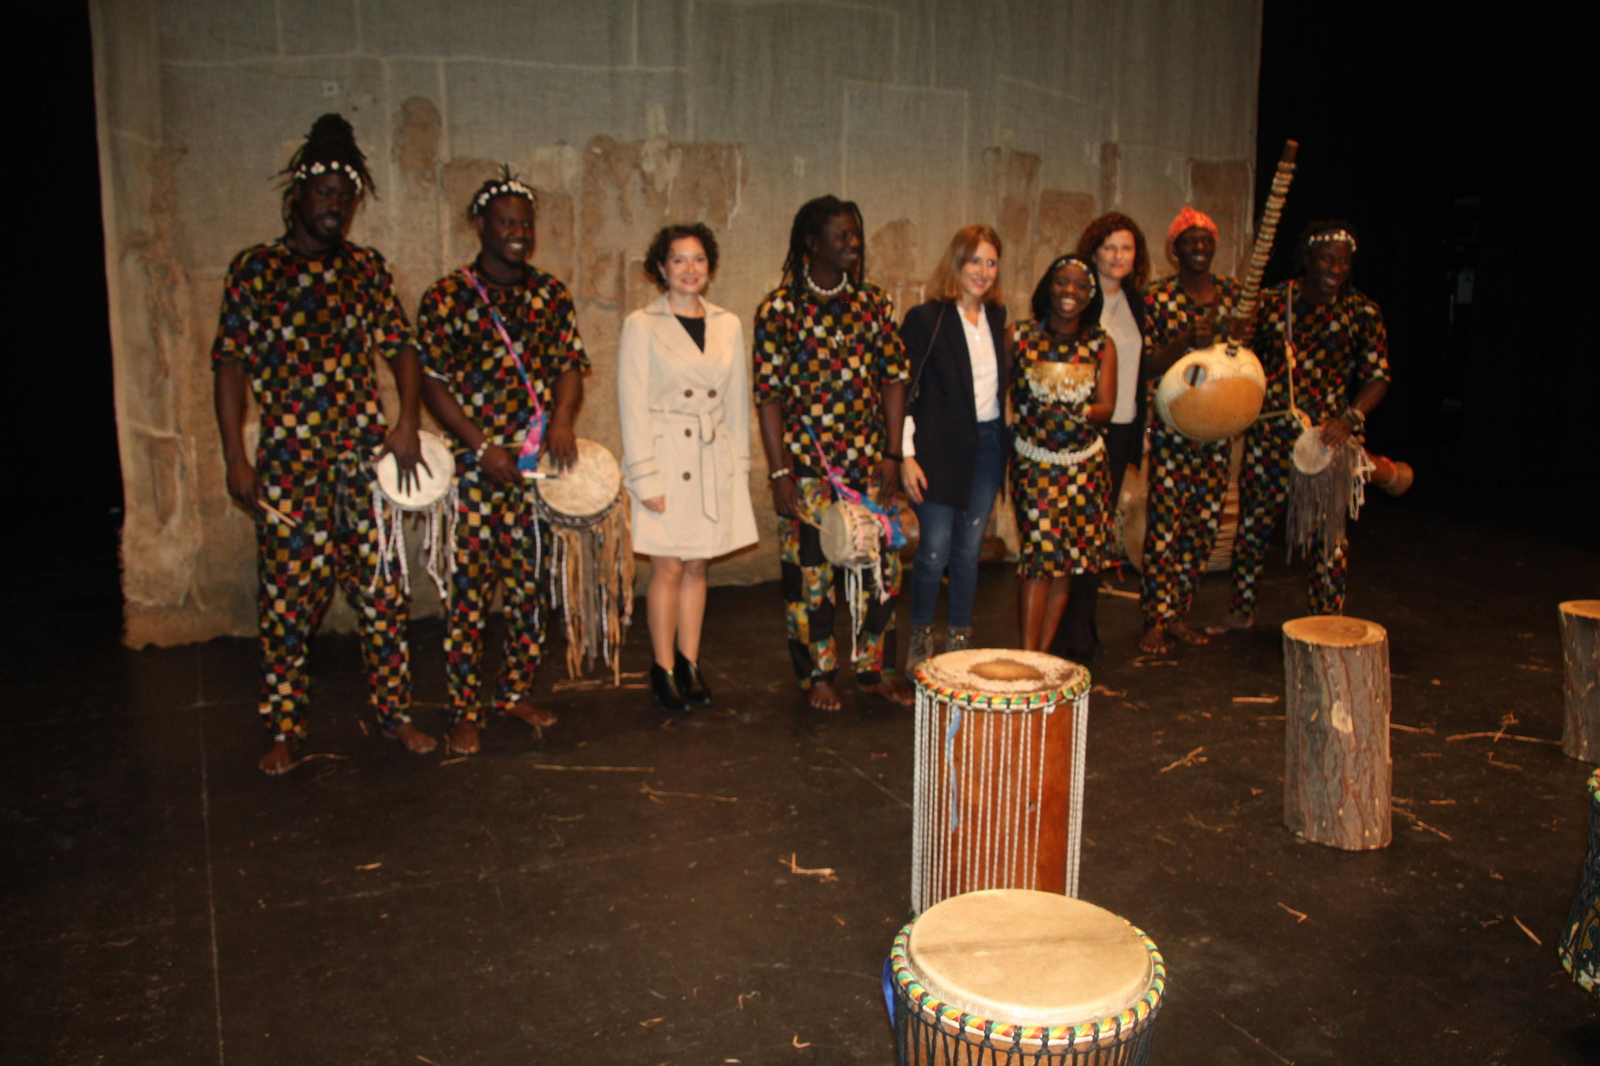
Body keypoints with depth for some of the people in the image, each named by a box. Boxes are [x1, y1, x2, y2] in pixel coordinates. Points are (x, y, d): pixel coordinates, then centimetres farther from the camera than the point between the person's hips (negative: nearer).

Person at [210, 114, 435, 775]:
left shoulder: (367, 269, 11)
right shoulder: (255, 269, 4)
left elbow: (401, 347, 10)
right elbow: (231, 362, 1)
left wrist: (407, 422, -5)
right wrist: (234, 457, -6)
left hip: (367, 454, 2)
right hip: (289, 460, -2)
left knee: (382, 590, 5)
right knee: (288, 596, 1)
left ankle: (393, 713, 18)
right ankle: (285, 730, 14)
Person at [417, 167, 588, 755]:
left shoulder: (550, 294, 10)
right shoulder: (447, 296, -1)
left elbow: (571, 364, 8)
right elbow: (432, 382, -4)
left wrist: (561, 419, -12)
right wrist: (483, 446, -12)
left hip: (540, 464, 4)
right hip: (476, 464, -4)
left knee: (533, 584, 9)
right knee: (470, 588, -2)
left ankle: (515, 691, 25)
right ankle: (465, 713, 7)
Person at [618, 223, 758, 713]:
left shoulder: (728, 325, 9)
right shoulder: (642, 325, -3)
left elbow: (737, 402, 13)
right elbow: (633, 406, -6)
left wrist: (740, 465, 10)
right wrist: (645, 478, -11)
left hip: (715, 460, 4)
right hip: (666, 457, -4)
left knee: (697, 566, 9)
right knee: (669, 567, -1)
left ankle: (690, 664, 20)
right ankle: (664, 669, 12)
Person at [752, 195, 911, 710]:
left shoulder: (873, 302, 7)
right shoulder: (779, 309, -4)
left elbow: (894, 379, 7)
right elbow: (768, 395, -6)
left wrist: (891, 455, 0)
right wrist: (779, 472, -10)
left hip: (869, 463, 3)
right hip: (807, 466, -3)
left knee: (881, 565, 7)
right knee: (809, 571, 4)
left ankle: (874, 667, 23)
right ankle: (817, 674, 20)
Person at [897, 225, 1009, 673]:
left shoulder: (996, 317, 9)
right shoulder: (925, 318, -8)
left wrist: (1006, 443, 11)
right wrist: (906, 456, -14)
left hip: (988, 446, 5)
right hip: (939, 450, -5)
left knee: (969, 549, 11)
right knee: (935, 551, -3)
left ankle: (960, 641, 21)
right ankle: (920, 637, 18)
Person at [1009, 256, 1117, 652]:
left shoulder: (1102, 345, 4)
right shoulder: (1020, 336, 0)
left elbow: (1106, 407, -4)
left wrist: (1079, 414, -23)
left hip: (1086, 463, 3)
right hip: (1034, 462, -3)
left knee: (1068, 559, 4)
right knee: (1040, 551, -12)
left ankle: (1042, 652, 14)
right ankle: (1027, 654, -8)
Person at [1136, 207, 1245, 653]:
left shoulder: (1232, 293, 9)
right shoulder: (1158, 298, -3)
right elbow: (1147, 365, -8)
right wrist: (1187, 340, -21)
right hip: (1171, 427, -4)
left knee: (1204, 524, 7)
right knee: (1164, 523, -6)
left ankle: (1178, 612, 19)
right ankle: (1155, 621, 3)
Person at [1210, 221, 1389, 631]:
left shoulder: (1362, 312, 0)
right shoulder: (1272, 301, 4)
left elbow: (1378, 377, 0)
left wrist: (1350, 418, -16)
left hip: (1328, 437, -2)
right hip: (1268, 432, 2)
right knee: (1252, 523, 10)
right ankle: (1242, 609, 27)